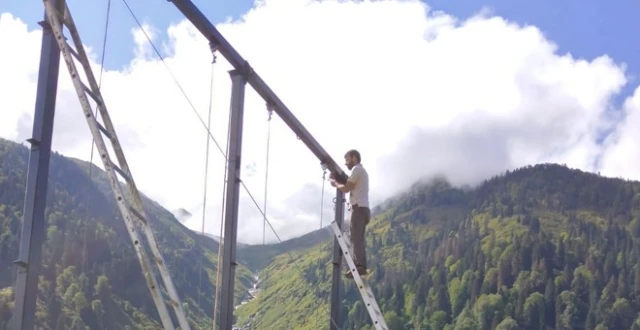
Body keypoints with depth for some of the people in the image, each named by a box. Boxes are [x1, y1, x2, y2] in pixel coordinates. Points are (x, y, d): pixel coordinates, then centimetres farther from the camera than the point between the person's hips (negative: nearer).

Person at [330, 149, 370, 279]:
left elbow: (346, 188, -11)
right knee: (359, 238, 8)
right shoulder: (361, 171, 27)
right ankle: (362, 266, 1)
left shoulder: (357, 169, -5)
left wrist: (335, 184, 5)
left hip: (359, 208, -10)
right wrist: (339, 181, 12)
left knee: (356, 238, -16)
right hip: (362, 208, 10)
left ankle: (358, 266, -26)